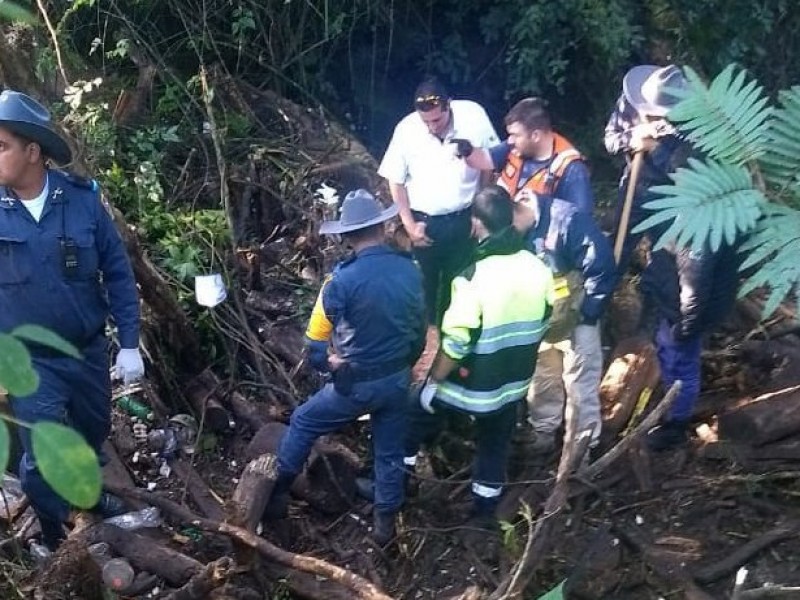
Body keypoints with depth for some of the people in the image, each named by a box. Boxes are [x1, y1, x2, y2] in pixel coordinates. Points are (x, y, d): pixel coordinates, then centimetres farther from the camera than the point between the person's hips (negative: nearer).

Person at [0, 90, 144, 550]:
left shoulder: (83, 199, -12)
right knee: (43, 455, -1)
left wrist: (130, 344, -6)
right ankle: (56, 539, 25)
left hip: (88, 349, 2)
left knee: (93, 433, 22)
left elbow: (118, 273, -6)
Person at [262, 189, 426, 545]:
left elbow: (315, 339, -13)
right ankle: (385, 522, 34)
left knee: (303, 424, 20)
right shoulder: (410, 272, -8)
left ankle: (276, 492, 30)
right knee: (389, 452, 20)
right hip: (398, 379, 4)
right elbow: (419, 329, 5)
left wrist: (325, 363, 9)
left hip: (355, 384, -4)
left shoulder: (342, 280, -23)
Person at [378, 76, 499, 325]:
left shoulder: (473, 115, -18)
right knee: (424, 282, 17)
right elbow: (395, 181, -6)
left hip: (464, 218, 1)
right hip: (424, 220, -1)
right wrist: (409, 224, -6)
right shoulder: (406, 129, -18)